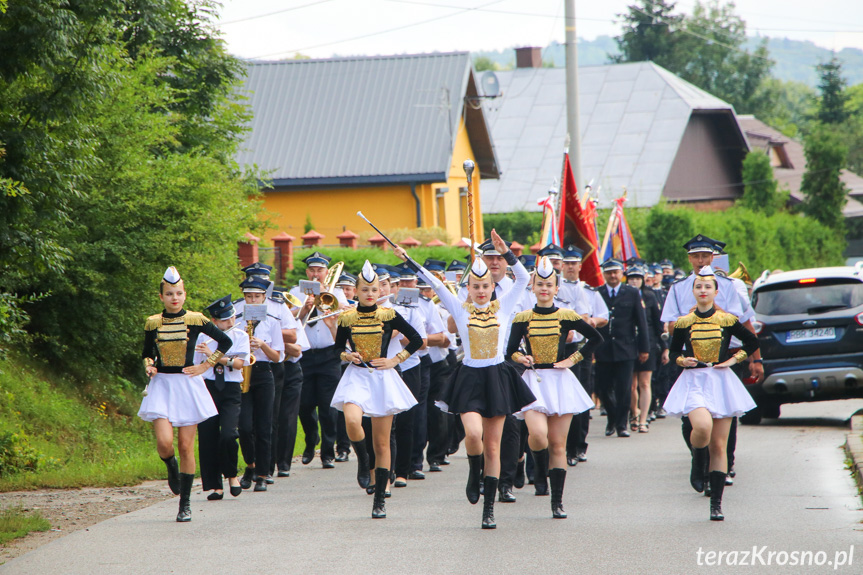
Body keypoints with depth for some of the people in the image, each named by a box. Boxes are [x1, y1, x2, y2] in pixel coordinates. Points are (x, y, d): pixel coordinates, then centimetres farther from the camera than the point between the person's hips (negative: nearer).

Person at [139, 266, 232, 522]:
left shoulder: (195, 320, -1)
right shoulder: (152, 323, 4)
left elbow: (225, 341, 6)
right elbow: (147, 353, 18)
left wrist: (206, 365, 1)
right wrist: (148, 366, -4)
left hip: (188, 384, -1)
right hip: (161, 385, 1)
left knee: (186, 446, -2)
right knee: (164, 441, -17)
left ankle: (185, 503, 8)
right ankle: (172, 469, 20)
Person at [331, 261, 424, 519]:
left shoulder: (388, 315, 0)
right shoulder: (347, 318, 3)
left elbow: (416, 339, 6)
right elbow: (338, 347, 15)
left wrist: (395, 360, -1)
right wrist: (346, 355, -7)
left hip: (382, 379, 0)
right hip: (356, 378, 0)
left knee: (382, 443, 1)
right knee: (352, 421, -31)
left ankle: (379, 500, 9)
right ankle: (362, 461, 1)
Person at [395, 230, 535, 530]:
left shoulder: (502, 307, 5)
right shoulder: (460, 309, 4)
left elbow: (523, 279, -5)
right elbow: (435, 283, -1)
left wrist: (505, 252, -17)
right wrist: (409, 261, -7)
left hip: (498, 378, 1)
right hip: (469, 378, -1)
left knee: (492, 445, 2)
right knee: (473, 434, -22)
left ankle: (489, 509, 7)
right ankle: (474, 472, 12)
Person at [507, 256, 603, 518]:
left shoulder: (566, 316, 3)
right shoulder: (522, 318, 5)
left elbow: (596, 338, 8)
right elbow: (511, 350, 11)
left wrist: (573, 359, 1)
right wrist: (520, 357, -11)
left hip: (560, 381, 0)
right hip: (534, 381, 0)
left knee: (558, 444, -1)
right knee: (538, 434, -23)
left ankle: (557, 502, 4)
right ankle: (540, 472, 9)